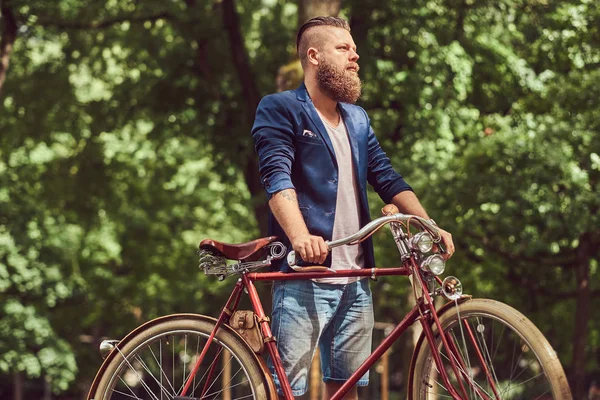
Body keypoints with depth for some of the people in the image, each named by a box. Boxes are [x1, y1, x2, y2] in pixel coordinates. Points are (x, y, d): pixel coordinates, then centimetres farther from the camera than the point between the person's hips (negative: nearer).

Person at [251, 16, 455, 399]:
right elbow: (277, 177, -15)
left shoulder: (357, 119, 20)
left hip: (356, 279, 7)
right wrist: (301, 236, -32)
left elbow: (387, 178, 15)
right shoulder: (280, 108, -2)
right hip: (304, 275, -7)